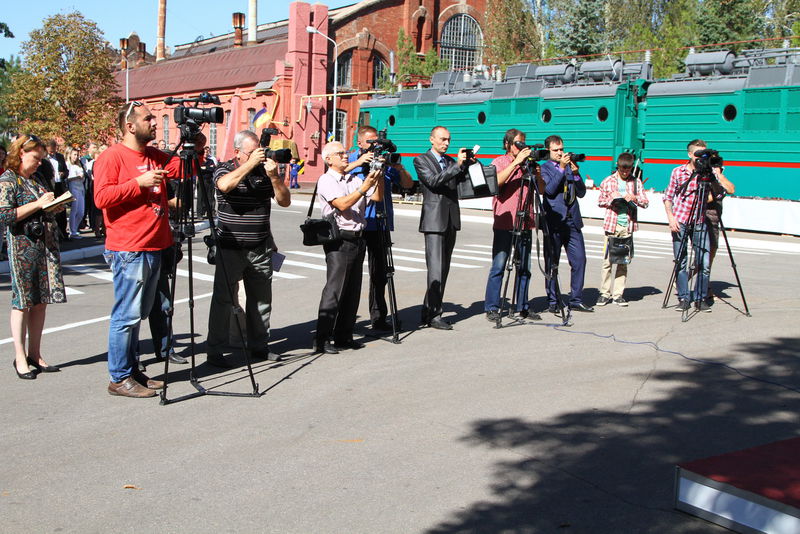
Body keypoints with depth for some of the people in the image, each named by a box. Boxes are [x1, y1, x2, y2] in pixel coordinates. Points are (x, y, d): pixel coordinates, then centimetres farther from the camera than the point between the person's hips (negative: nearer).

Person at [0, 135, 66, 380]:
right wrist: (38, 204, -18)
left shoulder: (34, 180, 16)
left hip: (46, 246, 7)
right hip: (23, 247, -7)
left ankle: (35, 354, 15)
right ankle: (20, 358, 6)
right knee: (23, 302, -2)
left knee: (41, 301, 7)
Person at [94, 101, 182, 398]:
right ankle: (119, 379, 1)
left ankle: (132, 371, 22)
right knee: (127, 315, -6)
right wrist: (139, 182, -19)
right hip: (129, 251, -8)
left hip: (154, 248, 9)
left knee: (138, 314, 14)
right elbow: (101, 197, -17)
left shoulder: (156, 157, 15)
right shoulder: (112, 157, -8)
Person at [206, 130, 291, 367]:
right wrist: (250, 163, -19)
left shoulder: (265, 170, 7)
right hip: (231, 247, -4)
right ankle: (215, 351, 5)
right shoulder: (224, 169, -2)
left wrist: (274, 177, -12)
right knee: (223, 300, -1)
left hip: (261, 248, 4)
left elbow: (285, 201, 3)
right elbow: (225, 185, -26)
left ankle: (259, 345, 23)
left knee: (261, 300, 10)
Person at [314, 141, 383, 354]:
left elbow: (377, 197, 11)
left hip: (358, 239, 7)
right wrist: (364, 187, -20)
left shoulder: (355, 179, 16)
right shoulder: (326, 181, -4)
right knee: (334, 290, -10)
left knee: (352, 291, 9)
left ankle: (343, 336, 17)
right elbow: (342, 204, -17)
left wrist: (379, 175, -1)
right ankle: (322, 340, -7)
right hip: (339, 240, -7)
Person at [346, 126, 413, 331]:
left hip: (380, 224, 2)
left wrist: (399, 168, -10)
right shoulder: (350, 159, 6)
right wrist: (358, 162, -20)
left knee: (379, 272, 6)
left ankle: (378, 317, 13)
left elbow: (408, 183, 8)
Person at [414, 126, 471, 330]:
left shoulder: (451, 161, 18)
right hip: (434, 221, -6)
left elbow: (461, 181, 9)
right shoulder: (421, 161, -1)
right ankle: (434, 315, -9)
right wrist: (458, 165, -21)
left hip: (451, 220, 6)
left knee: (444, 269, 7)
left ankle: (429, 311, 14)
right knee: (436, 269, -11)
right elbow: (434, 181, -16)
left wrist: (467, 164, -6)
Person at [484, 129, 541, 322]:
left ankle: (523, 307, 16)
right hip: (504, 223, -4)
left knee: (524, 267, 7)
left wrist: (536, 172, -6)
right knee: (498, 267, -4)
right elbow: (497, 181, -17)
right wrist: (516, 162, -19)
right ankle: (491, 308, 1)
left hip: (525, 223, 5)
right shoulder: (499, 162, 4)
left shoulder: (527, 163, 15)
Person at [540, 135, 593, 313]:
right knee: (552, 263, 2)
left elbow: (581, 193, 10)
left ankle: (576, 300, 10)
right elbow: (549, 189, -15)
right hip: (554, 222, -4)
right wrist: (562, 168, -17)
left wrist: (575, 173, -4)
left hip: (573, 221, 5)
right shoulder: (543, 168, 2)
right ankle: (553, 302, 10)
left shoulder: (570, 166, 16)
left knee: (579, 260, 2)